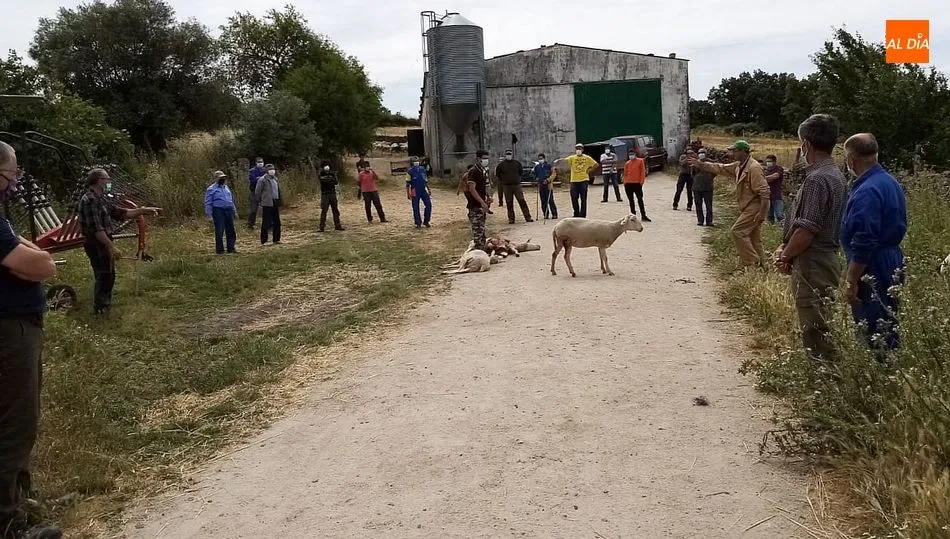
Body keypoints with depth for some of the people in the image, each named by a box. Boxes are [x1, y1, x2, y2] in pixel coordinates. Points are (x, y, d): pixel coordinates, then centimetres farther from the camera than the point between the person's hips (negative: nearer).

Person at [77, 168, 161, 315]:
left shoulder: (101, 199, 12)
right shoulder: (89, 200, -20)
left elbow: (121, 213, 17)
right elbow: (96, 228, -25)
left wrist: (144, 210, 13)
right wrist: (112, 247, -26)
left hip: (104, 244, 10)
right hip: (96, 245, -10)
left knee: (109, 276, 20)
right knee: (104, 276, -3)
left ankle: (105, 305, 35)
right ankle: (101, 309, 8)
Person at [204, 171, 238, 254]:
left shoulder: (226, 188, 20)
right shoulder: (211, 189, 0)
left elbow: (231, 200, 27)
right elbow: (208, 203, -3)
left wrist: (235, 211, 23)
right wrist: (209, 215, -8)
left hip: (229, 210, 6)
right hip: (218, 211, -6)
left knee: (230, 230, 5)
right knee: (219, 231, -6)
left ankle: (231, 248, 12)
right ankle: (219, 249, 1)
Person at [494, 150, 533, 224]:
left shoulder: (517, 163, 4)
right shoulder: (501, 164, 0)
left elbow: (521, 171, 19)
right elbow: (497, 174, 11)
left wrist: (518, 178, 13)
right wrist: (503, 180, 10)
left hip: (517, 185, 0)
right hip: (506, 186, 0)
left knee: (522, 201, -3)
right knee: (509, 203, 3)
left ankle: (528, 217, -1)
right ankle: (511, 219, 11)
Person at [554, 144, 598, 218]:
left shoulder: (587, 158, 6)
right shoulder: (572, 158, 4)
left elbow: (595, 164, 11)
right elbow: (565, 159, -14)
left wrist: (589, 171, 2)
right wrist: (558, 160, -34)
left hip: (584, 180, -1)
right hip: (574, 180, 1)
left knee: (583, 199, -1)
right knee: (574, 198, 2)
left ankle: (582, 214, 4)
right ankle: (576, 214, 18)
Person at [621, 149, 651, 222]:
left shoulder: (640, 161, 2)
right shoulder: (627, 163, 9)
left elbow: (643, 171, -1)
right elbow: (625, 173, 12)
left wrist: (641, 181, -7)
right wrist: (624, 182, 2)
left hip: (637, 183, -3)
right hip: (628, 184, 3)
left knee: (640, 199, -3)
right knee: (631, 200, 7)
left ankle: (643, 216, -3)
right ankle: (633, 215, 14)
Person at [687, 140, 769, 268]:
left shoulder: (754, 168, -20)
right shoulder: (739, 166, 9)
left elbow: (764, 191, -23)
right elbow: (721, 168, 19)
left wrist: (761, 213, -24)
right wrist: (700, 164, 15)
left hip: (754, 208, -9)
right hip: (748, 208, 9)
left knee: (737, 231, -12)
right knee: (753, 238, 11)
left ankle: (752, 262, -7)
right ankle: (760, 265, 17)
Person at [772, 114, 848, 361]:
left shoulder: (816, 179, -19)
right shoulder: (836, 175, 13)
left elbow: (806, 229, -21)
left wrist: (785, 255, -7)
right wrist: (785, 247, 8)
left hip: (813, 266, -10)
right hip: (827, 259, 10)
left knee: (814, 329, -3)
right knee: (822, 326, 17)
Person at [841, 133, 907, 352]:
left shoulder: (867, 191, -22)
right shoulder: (891, 182, 10)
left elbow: (863, 243, -25)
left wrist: (852, 282, -20)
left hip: (874, 270, -10)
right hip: (892, 265, 10)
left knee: (874, 333, -3)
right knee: (888, 329, 18)